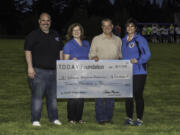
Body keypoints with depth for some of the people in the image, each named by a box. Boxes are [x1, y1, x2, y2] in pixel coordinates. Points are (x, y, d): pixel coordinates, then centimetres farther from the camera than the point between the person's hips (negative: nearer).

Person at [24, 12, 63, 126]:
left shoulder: (55, 35, 16)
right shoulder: (33, 35, -1)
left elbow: (60, 51, 22)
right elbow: (28, 51, -7)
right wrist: (30, 67, -15)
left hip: (54, 71, 5)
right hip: (38, 71, -5)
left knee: (53, 96, 9)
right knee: (37, 96, -5)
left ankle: (54, 118, 17)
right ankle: (35, 120, -1)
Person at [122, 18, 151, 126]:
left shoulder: (140, 39, -6)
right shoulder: (124, 40, 14)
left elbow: (147, 54, -9)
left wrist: (138, 60, -23)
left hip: (139, 72, -6)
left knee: (138, 95, -3)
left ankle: (140, 119, 5)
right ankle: (129, 118, 16)